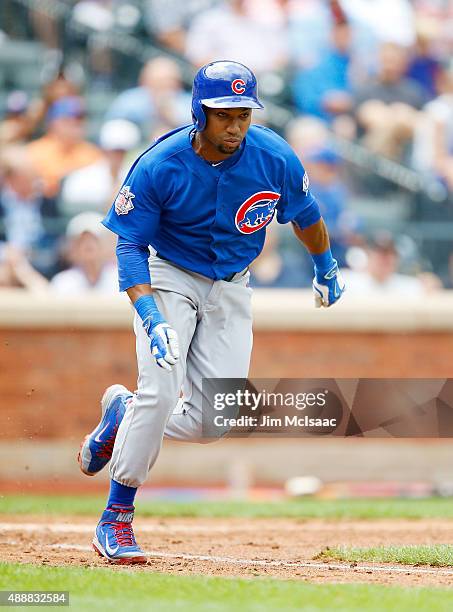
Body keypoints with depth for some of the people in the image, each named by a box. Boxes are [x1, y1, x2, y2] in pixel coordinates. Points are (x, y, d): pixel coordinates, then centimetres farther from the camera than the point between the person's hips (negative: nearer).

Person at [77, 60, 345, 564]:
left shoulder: (275, 159, -15)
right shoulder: (159, 167, -22)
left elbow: (305, 214, 6)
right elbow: (130, 245, -16)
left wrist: (325, 268, 22)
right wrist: (152, 319, -29)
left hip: (231, 290, 3)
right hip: (170, 279, -3)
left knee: (210, 424, -4)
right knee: (160, 393, -21)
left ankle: (123, 412, 27)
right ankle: (116, 518, -8)